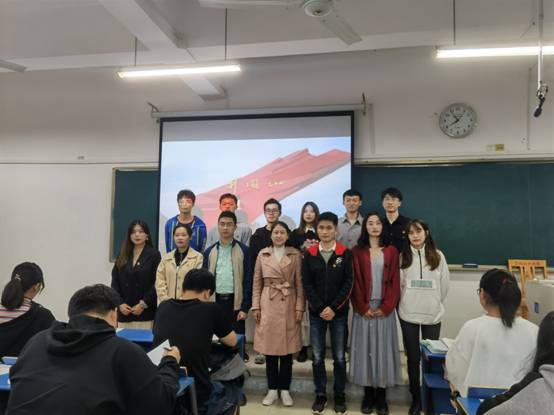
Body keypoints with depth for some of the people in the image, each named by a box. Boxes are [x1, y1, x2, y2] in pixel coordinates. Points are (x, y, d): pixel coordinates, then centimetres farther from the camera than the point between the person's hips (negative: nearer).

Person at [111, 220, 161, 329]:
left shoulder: (154, 255, -1)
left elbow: (156, 283, -6)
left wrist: (143, 304, -11)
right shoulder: (123, 255, 11)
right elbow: (115, 281, 8)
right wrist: (120, 303, -3)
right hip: (124, 311, 4)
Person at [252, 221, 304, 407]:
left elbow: (299, 283, 1)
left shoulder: (295, 255, 1)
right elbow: (257, 282, 5)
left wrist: (299, 307, -4)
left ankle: (285, 390, 21)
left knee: (287, 350, 7)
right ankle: (272, 389, 21)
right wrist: (256, 306, 0)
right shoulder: (262, 254, 4)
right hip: (268, 305, 1)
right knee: (270, 349, 7)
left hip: (289, 305, -1)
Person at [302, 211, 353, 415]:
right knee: (318, 356, 8)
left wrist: (333, 308, -12)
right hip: (316, 312, 1)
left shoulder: (345, 253, -2)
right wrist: (320, 308, -10)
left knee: (339, 356, 7)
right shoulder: (309, 254, 1)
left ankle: (339, 395, 24)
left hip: (339, 312, -1)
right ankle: (320, 395, 23)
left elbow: (348, 284, -5)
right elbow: (307, 284, -1)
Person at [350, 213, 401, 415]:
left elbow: (394, 282, -1)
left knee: (383, 349, 6)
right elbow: (355, 283, -2)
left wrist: (386, 307, -10)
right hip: (364, 309, 0)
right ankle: (368, 395, 17)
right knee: (365, 349, 5)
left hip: (384, 309, 0)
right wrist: (363, 308, -10)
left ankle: (381, 397, 17)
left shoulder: (391, 251, 4)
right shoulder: (357, 252, 2)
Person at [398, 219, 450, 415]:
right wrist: (407, 303, 7)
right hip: (408, 314, 0)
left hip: (432, 314, 0)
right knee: (413, 358, 8)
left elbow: (445, 284, 5)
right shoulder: (403, 257, 0)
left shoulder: (438, 256, 0)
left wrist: (434, 303, 11)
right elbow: (398, 284, 3)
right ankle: (416, 398, 22)